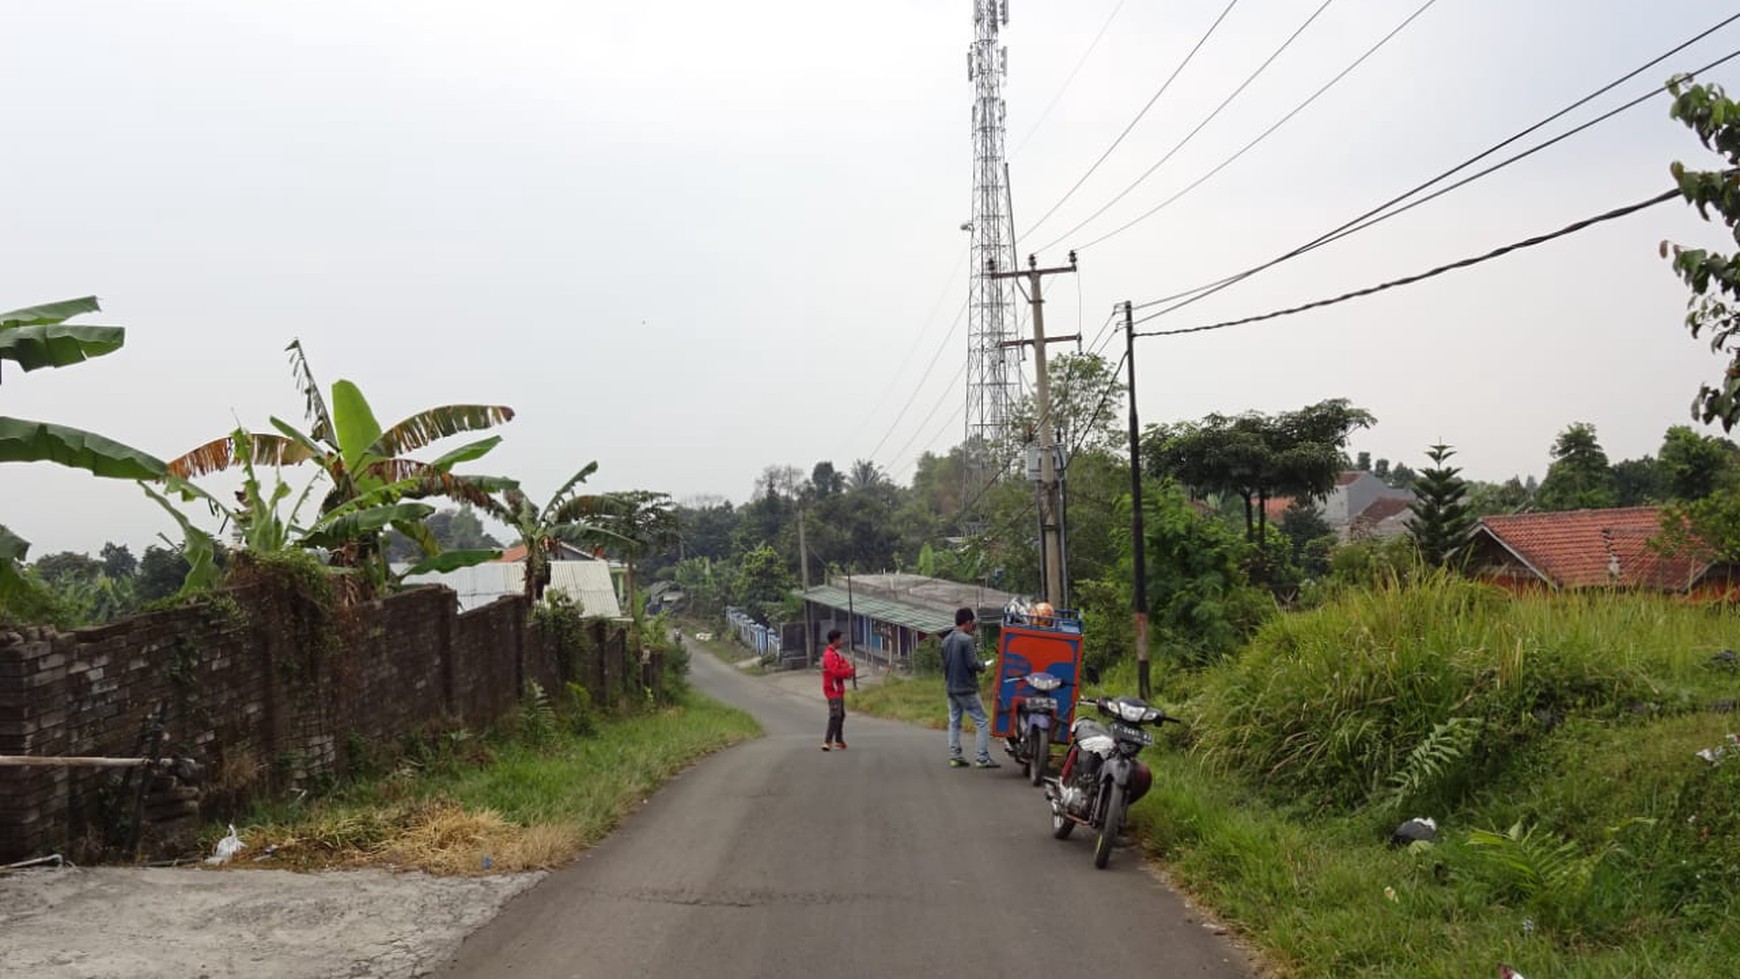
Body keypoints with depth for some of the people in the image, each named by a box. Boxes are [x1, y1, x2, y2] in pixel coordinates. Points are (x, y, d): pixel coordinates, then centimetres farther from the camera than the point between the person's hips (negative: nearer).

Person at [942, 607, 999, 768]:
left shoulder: (946, 640, 10)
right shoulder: (967, 640, -15)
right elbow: (972, 663, -18)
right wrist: (982, 665, 0)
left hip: (951, 688, 8)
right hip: (967, 689, -8)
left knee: (954, 722, 11)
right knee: (982, 722, -2)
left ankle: (954, 756, 9)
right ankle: (982, 758, -6)